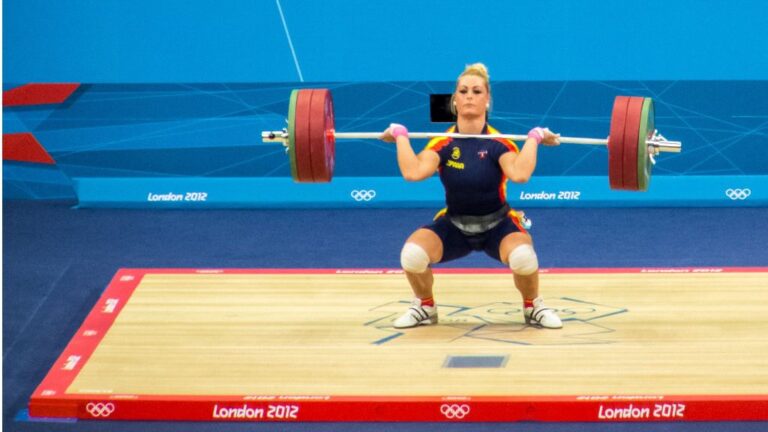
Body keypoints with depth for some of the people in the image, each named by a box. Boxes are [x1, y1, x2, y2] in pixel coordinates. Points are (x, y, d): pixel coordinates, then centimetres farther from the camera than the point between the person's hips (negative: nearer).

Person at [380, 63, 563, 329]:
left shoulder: (498, 143, -17)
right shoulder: (443, 143, -13)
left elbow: (520, 174, -38)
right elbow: (413, 172, -32)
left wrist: (534, 137, -29)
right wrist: (400, 135, -22)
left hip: (497, 225, -2)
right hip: (454, 225, 2)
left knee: (523, 256, -37)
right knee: (412, 253, -29)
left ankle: (533, 307, -3)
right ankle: (425, 307, 3)